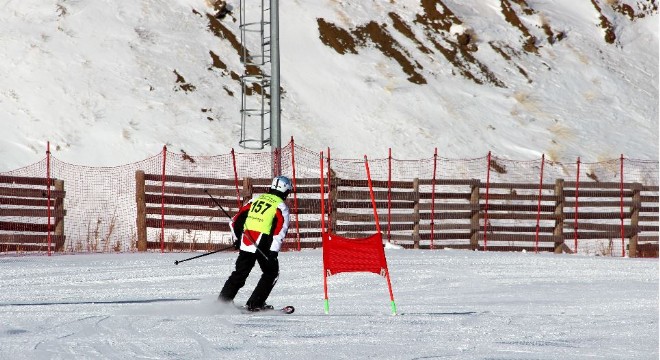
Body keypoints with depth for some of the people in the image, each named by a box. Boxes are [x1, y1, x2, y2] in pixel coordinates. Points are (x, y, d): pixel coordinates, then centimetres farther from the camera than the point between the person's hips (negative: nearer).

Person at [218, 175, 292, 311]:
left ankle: (223, 300, 10)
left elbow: (236, 220, 19)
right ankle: (254, 304, 6)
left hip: (246, 242, 5)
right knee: (271, 273, 13)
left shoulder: (256, 199, 18)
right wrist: (273, 251, -15)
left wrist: (238, 238, 30)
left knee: (239, 273, 15)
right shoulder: (281, 206, 1)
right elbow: (280, 229, -12)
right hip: (263, 244, -5)